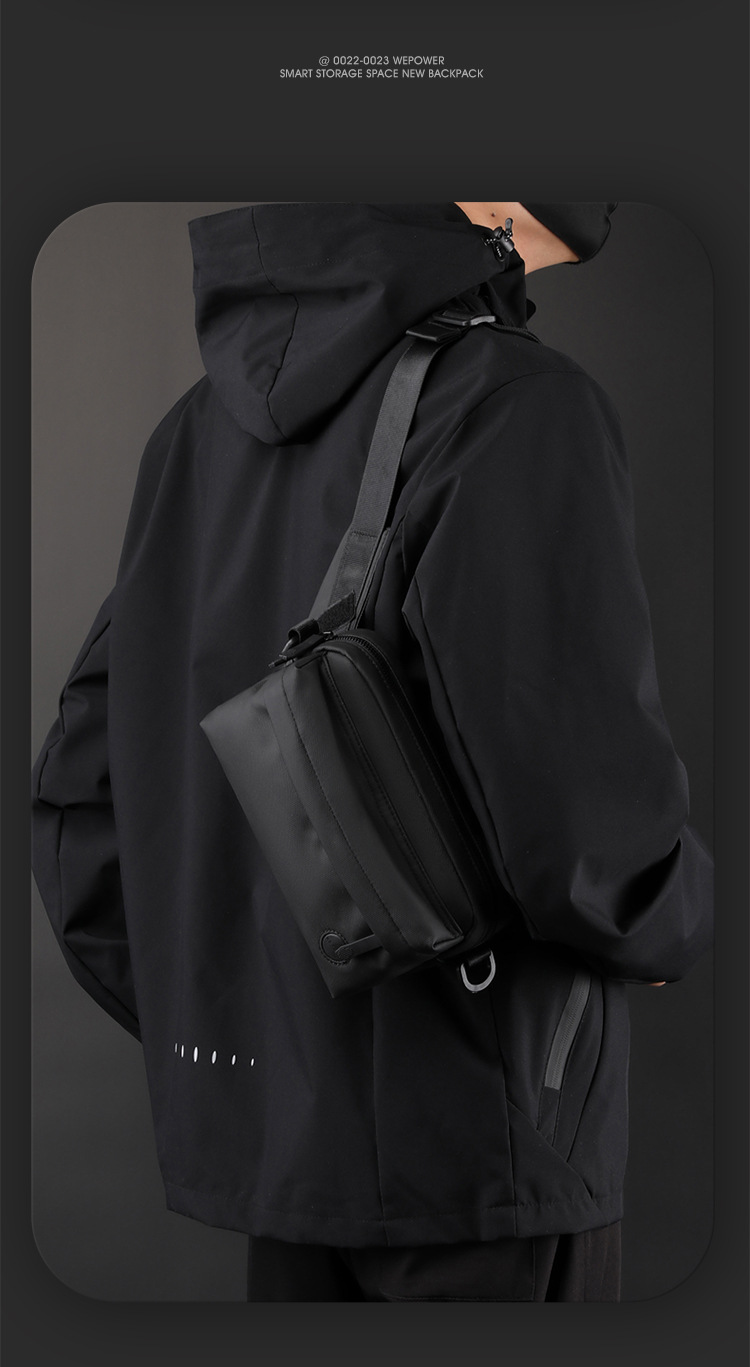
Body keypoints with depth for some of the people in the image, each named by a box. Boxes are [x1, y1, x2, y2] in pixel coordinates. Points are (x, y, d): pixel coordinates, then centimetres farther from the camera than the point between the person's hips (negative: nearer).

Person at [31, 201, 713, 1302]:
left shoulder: (208, 431, 5)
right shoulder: (516, 412, -18)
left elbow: (85, 811, 6)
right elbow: (590, 837, -25)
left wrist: (224, 1047, 14)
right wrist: (674, 917, -2)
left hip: (282, 1120, 7)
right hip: (477, 1133, -7)